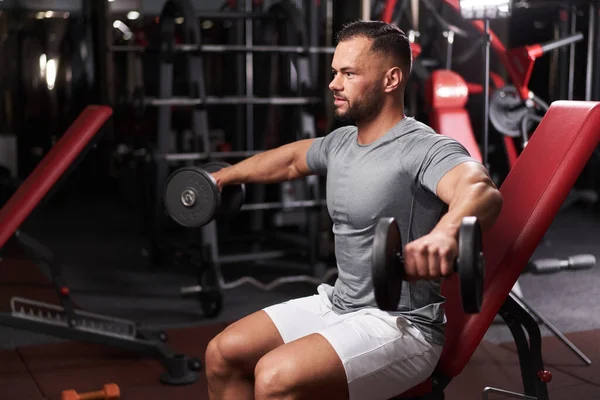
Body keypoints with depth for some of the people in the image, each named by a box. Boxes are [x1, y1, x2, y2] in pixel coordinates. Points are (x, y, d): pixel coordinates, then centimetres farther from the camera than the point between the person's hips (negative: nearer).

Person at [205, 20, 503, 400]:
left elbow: (482, 191, -42)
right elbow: (292, 159, 28)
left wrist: (445, 232, -65)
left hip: (400, 326, -9)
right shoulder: (341, 142, 7)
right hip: (337, 305, 9)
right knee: (223, 353, 5)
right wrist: (224, 175, 41)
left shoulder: (423, 149, -22)